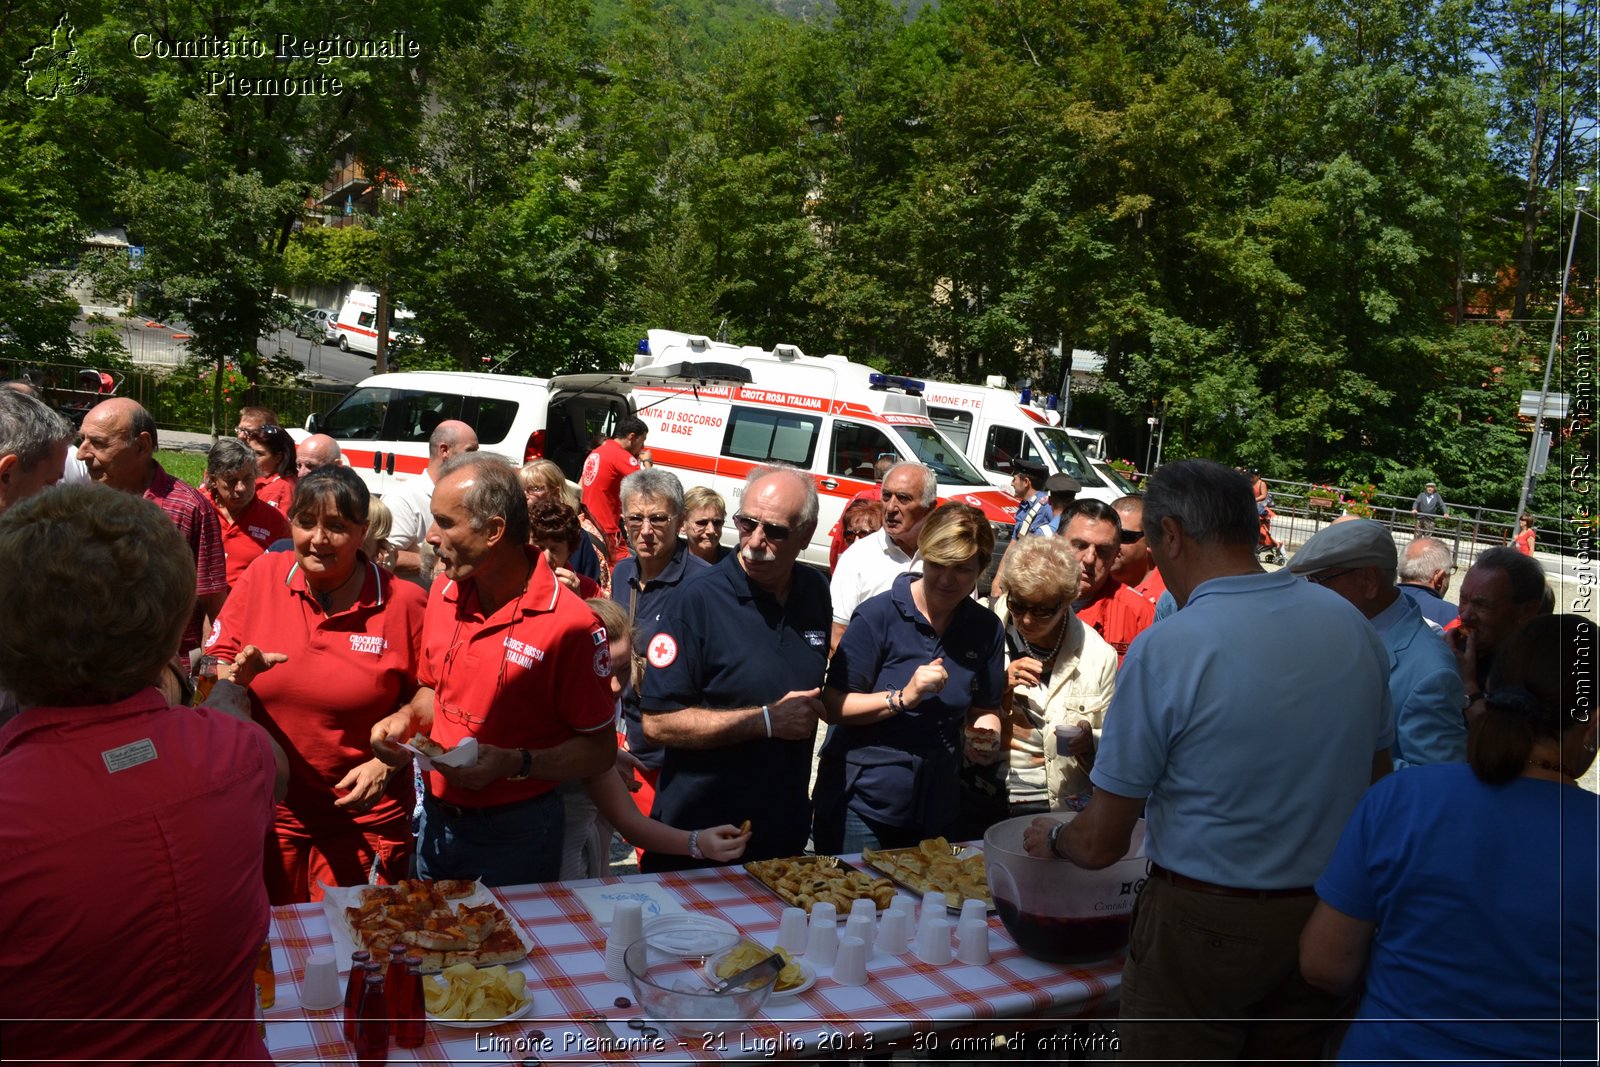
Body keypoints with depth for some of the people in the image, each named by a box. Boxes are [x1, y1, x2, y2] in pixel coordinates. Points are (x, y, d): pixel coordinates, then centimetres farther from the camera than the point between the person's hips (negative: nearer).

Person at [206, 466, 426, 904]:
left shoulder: (403, 603, -9)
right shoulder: (263, 576, -2)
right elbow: (214, 668, 5)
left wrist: (387, 764, -14)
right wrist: (236, 674, -16)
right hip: (267, 810, 3)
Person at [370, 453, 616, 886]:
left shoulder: (569, 624, -21)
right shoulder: (444, 594, 0)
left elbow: (600, 749, -16)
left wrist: (515, 764, -27)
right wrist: (407, 718, -4)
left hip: (515, 835, -6)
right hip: (436, 822, 6)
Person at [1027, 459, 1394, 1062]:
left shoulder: (1164, 650, -20)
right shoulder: (1353, 625, -2)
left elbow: (1102, 843, -14)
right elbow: (1377, 779, 11)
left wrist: (1051, 839, 7)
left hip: (1206, 922, -5)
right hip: (1326, 924, 6)